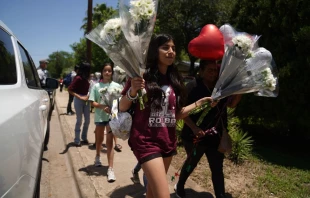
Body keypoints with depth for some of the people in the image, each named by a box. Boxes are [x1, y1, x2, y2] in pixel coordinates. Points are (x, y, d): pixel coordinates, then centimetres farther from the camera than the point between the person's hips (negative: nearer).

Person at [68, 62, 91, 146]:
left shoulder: (86, 78, 7)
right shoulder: (78, 78, -15)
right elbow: (70, 89, -19)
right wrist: (80, 97, -20)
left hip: (86, 100, 7)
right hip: (79, 100, -7)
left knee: (87, 120, 10)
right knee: (79, 120, 1)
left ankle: (84, 138, 26)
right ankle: (77, 140, 14)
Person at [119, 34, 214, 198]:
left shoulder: (174, 80, 9)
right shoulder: (141, 76, -9)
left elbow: (176, 114, 11)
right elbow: (122, 108, -7)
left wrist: (199, 103, 6)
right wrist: (133, 91, -24)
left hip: (168, 141, 7)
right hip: (146, 141, -6)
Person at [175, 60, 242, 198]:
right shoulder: (193, 86, -13)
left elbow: (231, 104, 8)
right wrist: (194, 128, -24)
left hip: (216, 136, 4)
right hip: (196, 135, -3)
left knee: (217, 169, 9)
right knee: (192, 163, 18)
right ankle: (179, 186, 44)